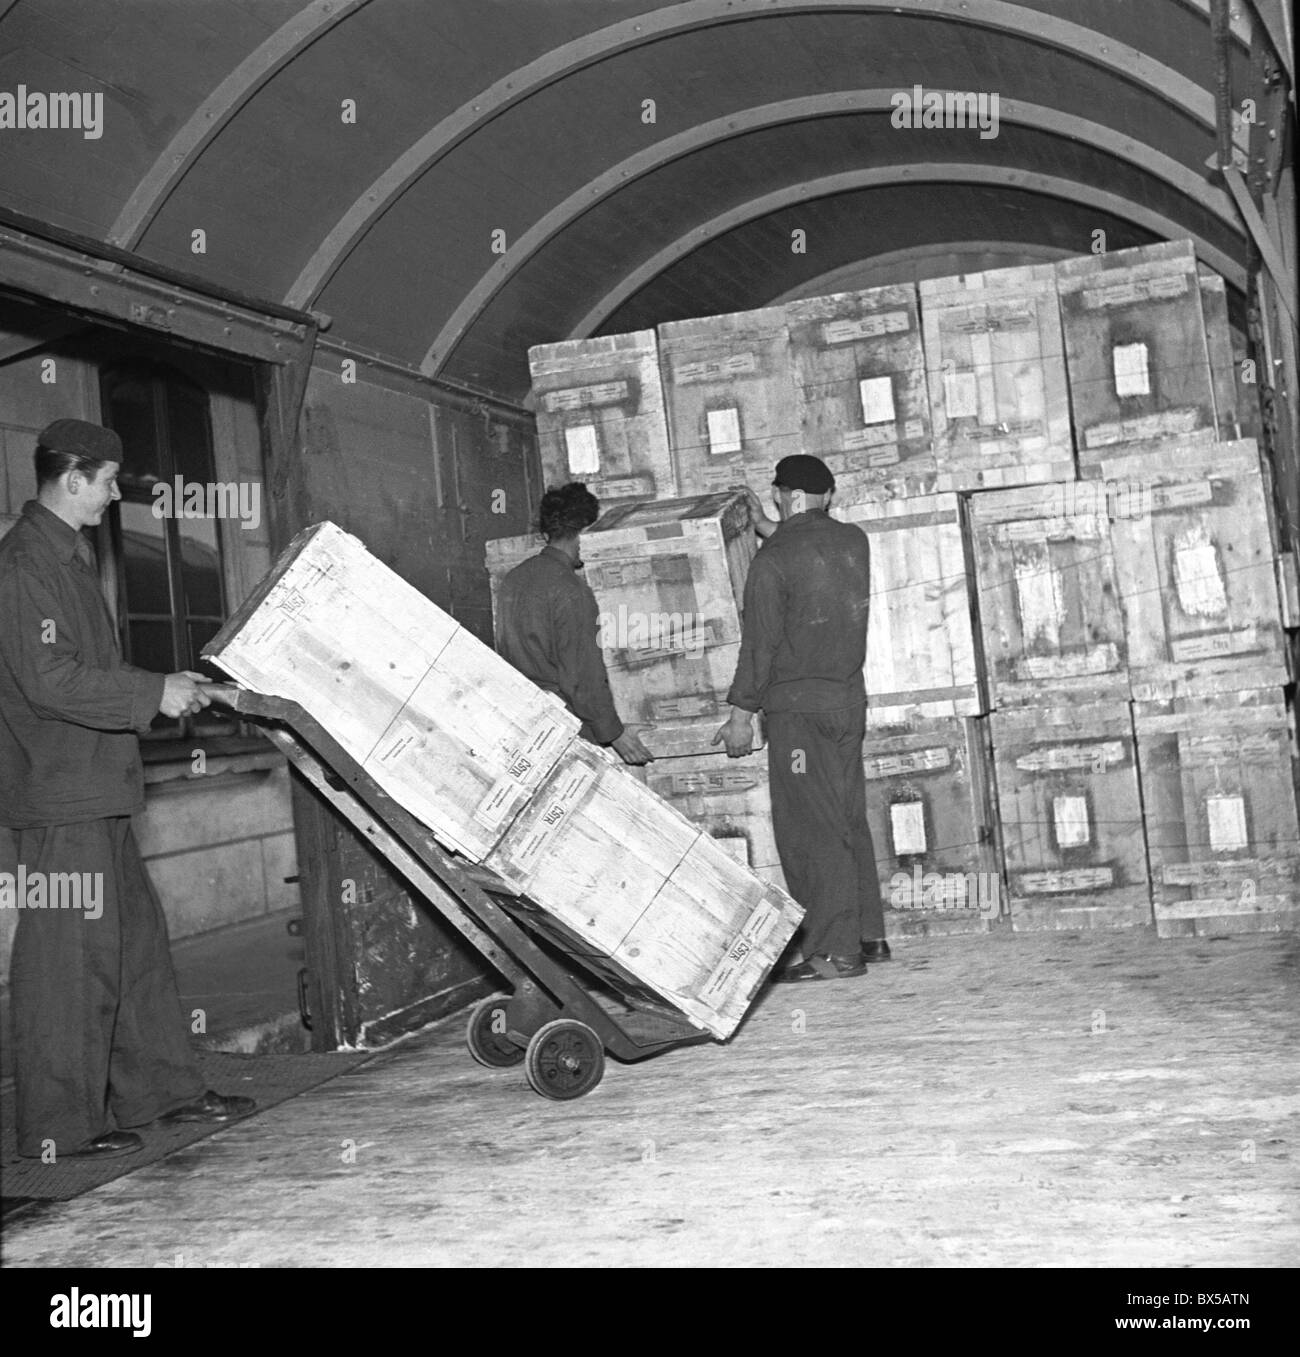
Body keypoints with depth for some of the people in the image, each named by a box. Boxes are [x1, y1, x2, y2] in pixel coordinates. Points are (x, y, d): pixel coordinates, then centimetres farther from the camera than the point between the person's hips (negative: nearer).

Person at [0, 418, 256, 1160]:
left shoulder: (70, 557, 18)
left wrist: (167, 687, 14)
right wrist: (153, 692, -17)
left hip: (97, 790, 10)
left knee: (137, 938, 15)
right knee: (70, 955, -4)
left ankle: (165, 1087, 25)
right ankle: (61, 1126, 7)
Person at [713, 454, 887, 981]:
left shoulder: (772, 562, -12)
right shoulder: (855, 541, 6)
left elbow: (760, 642, -11)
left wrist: (740, 713, -4)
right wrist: (767, 529, 37)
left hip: (798, 707, -7)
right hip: (850, 700, 7)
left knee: (811, 828, -4)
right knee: (849, 819, 14)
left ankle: (834, 951, -3)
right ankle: (868, 935, 19)